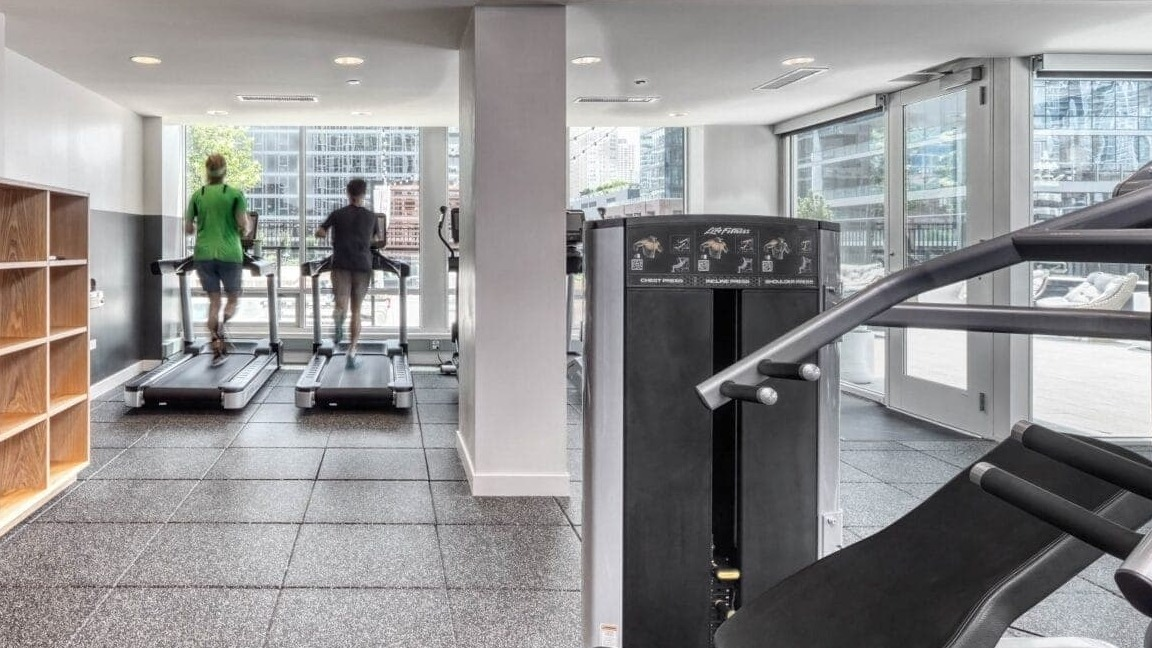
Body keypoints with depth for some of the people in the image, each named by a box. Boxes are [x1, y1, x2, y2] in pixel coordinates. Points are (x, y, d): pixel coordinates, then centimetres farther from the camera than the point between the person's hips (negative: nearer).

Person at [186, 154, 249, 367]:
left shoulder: (197, 195, 6)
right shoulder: (235, 194, -3)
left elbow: (188, 228, 8)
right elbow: (244, 226, -8)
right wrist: (243, 234, 13)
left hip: (203, 255, 3)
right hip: (229, 254, -3)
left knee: (214, 301, 11)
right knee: (233, 298, 13)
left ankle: (216, 349, 5)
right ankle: (222, 326, -18)